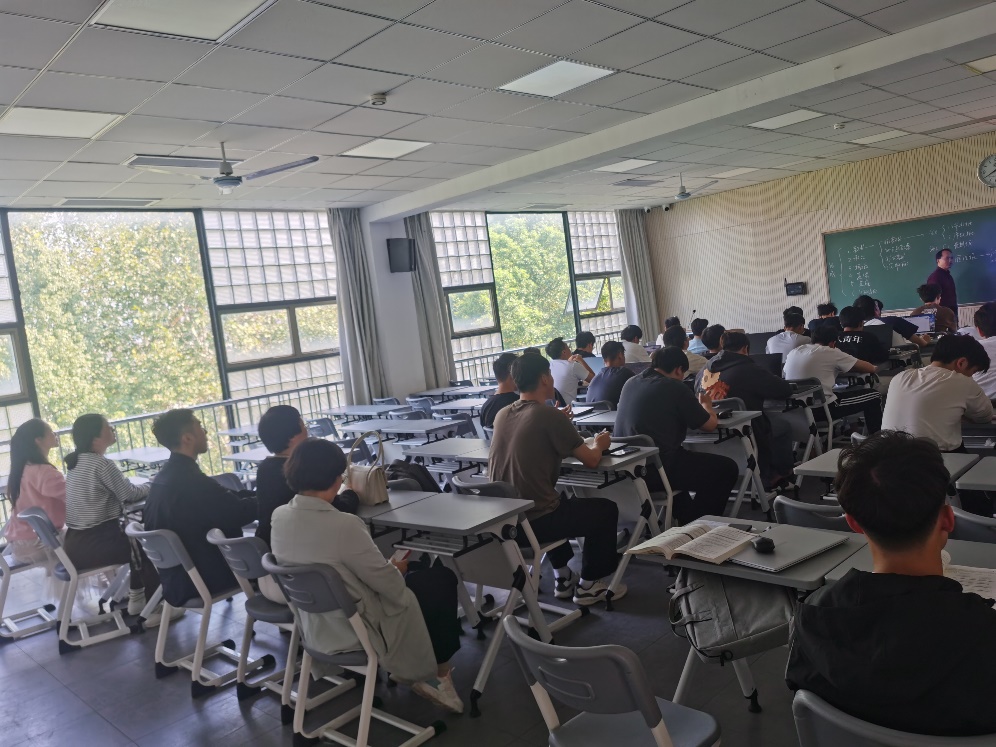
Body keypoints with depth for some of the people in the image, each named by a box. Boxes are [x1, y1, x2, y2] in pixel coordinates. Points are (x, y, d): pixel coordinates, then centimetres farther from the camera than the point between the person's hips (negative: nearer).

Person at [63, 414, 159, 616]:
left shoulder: (76, 463, 11)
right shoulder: (101, 464, -15)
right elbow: (129, 494, -7)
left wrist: (143, 486, 11)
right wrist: (151, 485, 10)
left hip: (75, 542, 8)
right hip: (95, 544, -8)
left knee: (136, 539, 25)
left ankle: (137, 598, 31)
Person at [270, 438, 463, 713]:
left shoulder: (279, 517, -8)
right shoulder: (342, 525, -32)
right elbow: (388, 583, -20)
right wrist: (397, 569, 3)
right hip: (360, 628, -8)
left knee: (420, 572, 24)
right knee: (442, 581, 14)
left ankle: (406, 666, 34)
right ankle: (437, 675, 30)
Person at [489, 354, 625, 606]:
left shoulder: (502, 414, 4)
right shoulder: (549, 415, -15)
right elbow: (591, 460, -6)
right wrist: (598, 444, 15)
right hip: (533, 521, -7)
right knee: (606, 509, 15)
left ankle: (563, 578, 38)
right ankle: (588, 585, 23)